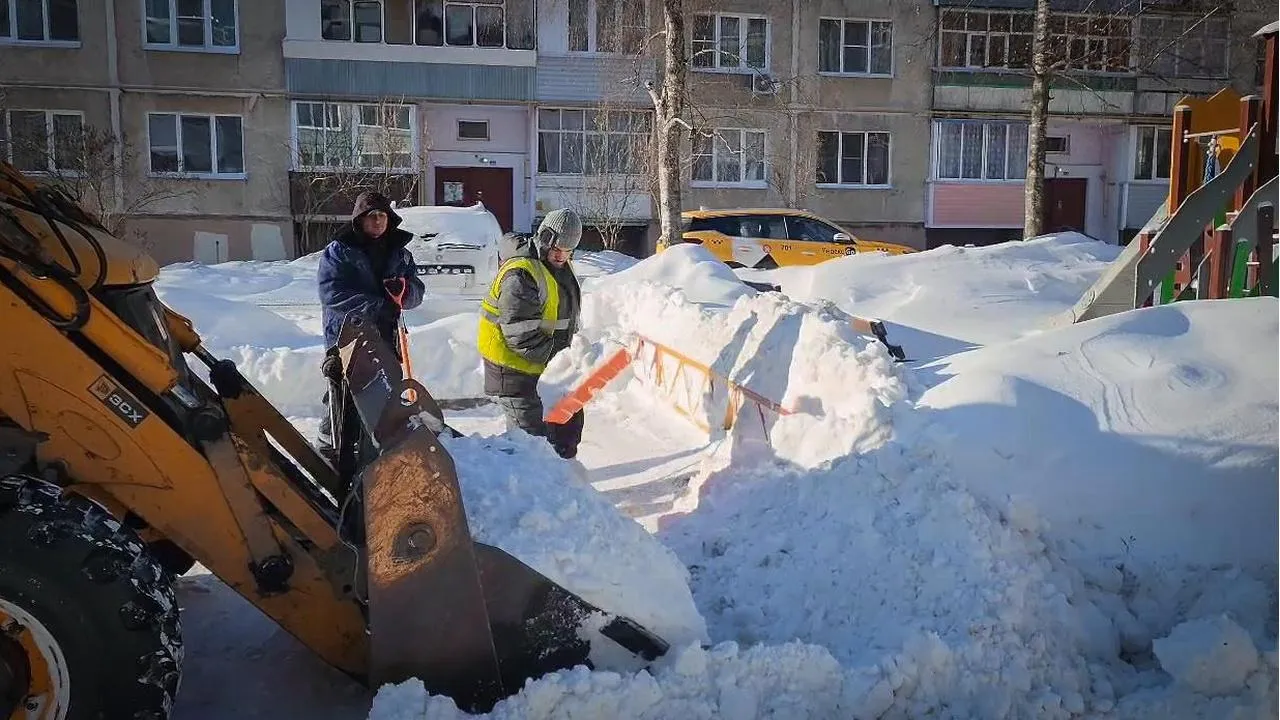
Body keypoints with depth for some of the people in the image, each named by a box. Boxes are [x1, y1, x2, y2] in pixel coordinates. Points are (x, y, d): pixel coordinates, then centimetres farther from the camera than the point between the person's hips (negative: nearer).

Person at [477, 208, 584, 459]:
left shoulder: (562, 266, 10)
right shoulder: (521, 274, -22)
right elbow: (520, 332, -27)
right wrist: (554, 357, -27)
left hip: (548, 361, 10)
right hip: (513, 365, -9)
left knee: (569, 420, 16)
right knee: (530, 429, -9)